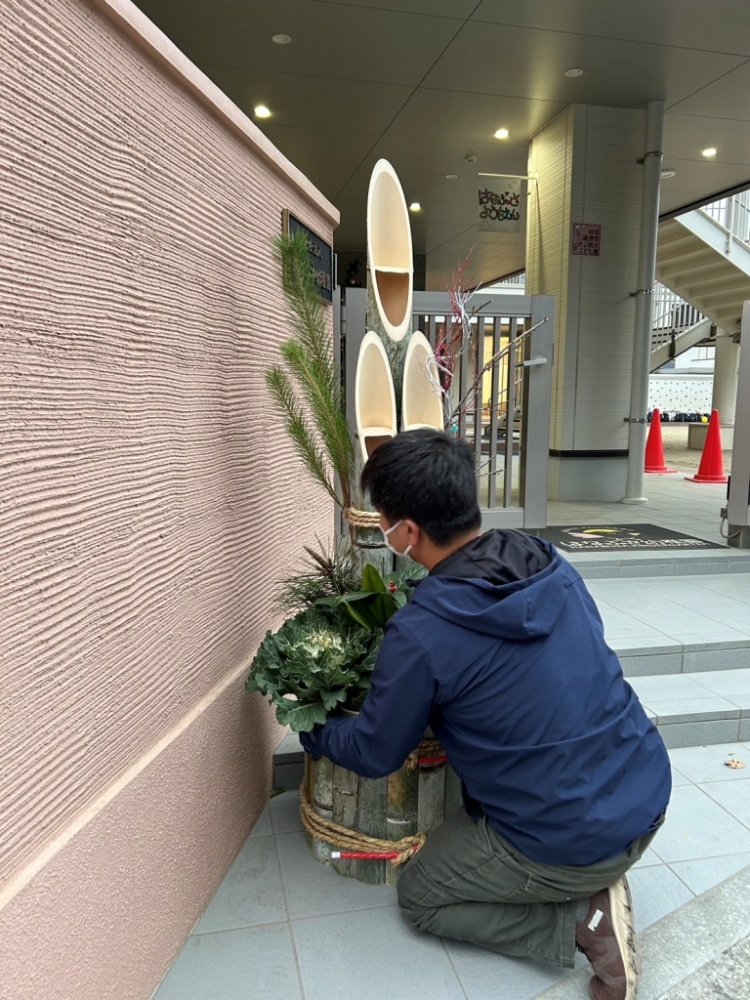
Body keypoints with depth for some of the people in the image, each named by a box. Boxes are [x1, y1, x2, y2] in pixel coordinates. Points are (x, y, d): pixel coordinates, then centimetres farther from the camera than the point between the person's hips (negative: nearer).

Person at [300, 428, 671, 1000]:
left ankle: (583, 921, 4)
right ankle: (590, 884, 16)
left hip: (572, 844, -6)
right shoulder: (551, 565, -5)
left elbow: (374, 756, -6)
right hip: (650, 796, 7)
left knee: (418, 898, 18)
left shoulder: (420, 636, -23)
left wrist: (309, 728, 15)